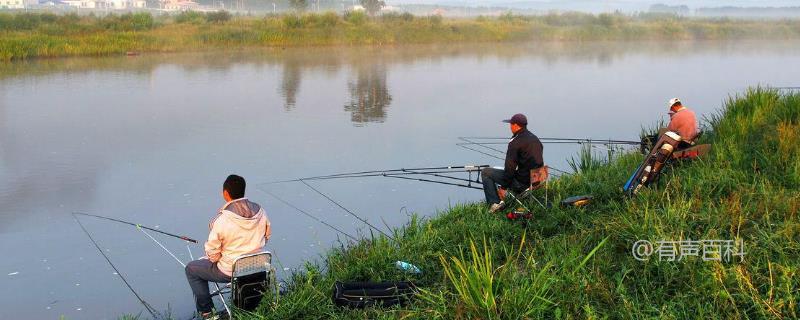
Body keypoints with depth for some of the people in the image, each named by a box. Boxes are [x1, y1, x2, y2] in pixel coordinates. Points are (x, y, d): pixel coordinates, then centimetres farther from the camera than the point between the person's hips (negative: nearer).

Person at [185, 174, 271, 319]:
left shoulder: (222, 219, -25)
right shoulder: (260, 211, -9)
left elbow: (212, 254, -17)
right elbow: (267, 237, 6)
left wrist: (213, 258, 6)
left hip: (229, 271, -6)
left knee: (191, 269, 18)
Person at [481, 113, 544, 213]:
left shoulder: (515, 142, -16)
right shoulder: (535, 138, 12)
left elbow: (510, 168, -18)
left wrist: (503, 187, -8)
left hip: (522, 182, -9)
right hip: (537, 179, 9)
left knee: (485, 172, 0)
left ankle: (494, 203, -3)